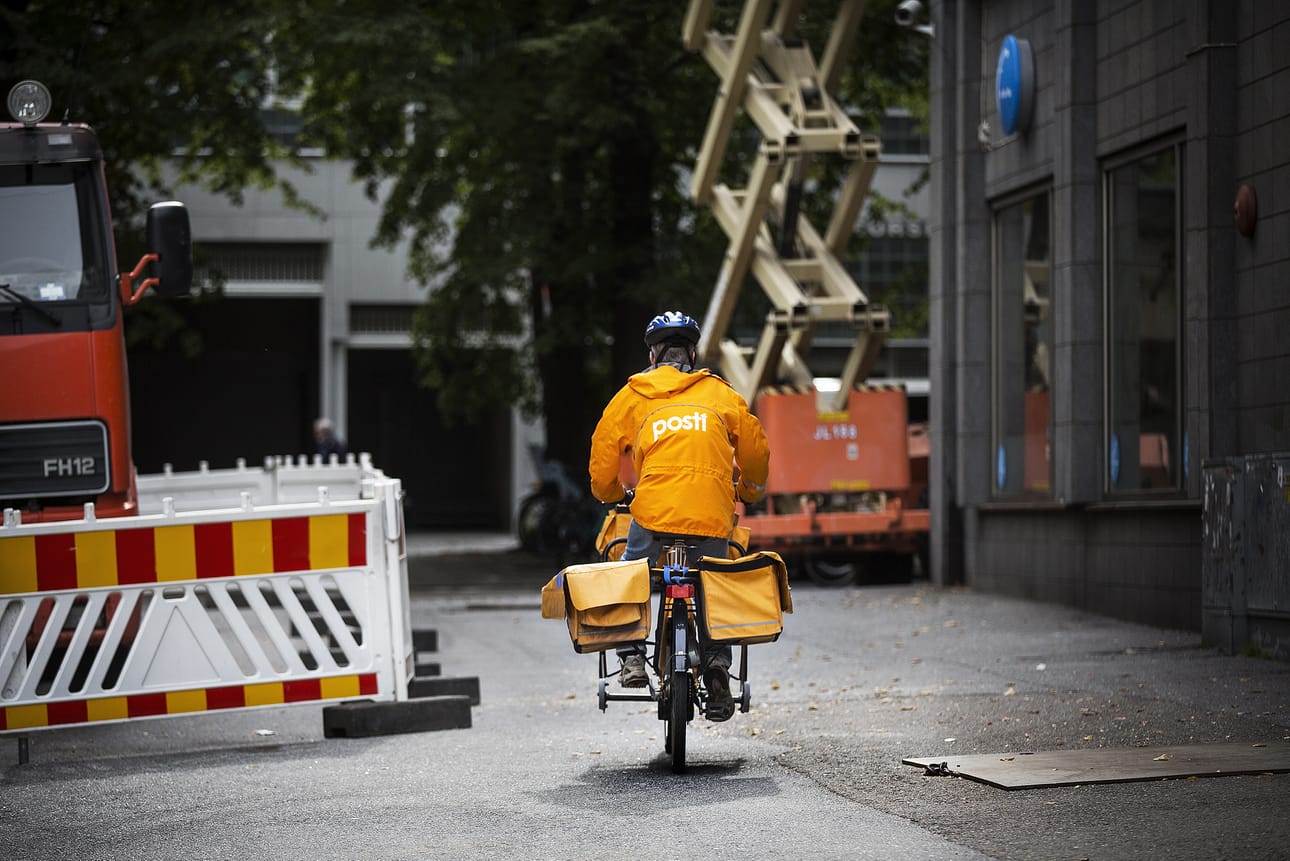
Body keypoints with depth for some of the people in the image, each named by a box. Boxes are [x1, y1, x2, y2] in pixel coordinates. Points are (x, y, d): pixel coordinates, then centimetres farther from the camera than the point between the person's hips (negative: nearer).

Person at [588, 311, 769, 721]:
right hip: (714, 517, 2)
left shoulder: (632, 395, 13)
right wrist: (750, 492, 40)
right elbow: (756, 450, 21)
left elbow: (602, 453, 14)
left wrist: (611, 494, 33)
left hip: (654, 511, -1)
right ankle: (716, 661, 3)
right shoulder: (720, 393, 17)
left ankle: (632, 657, 6)